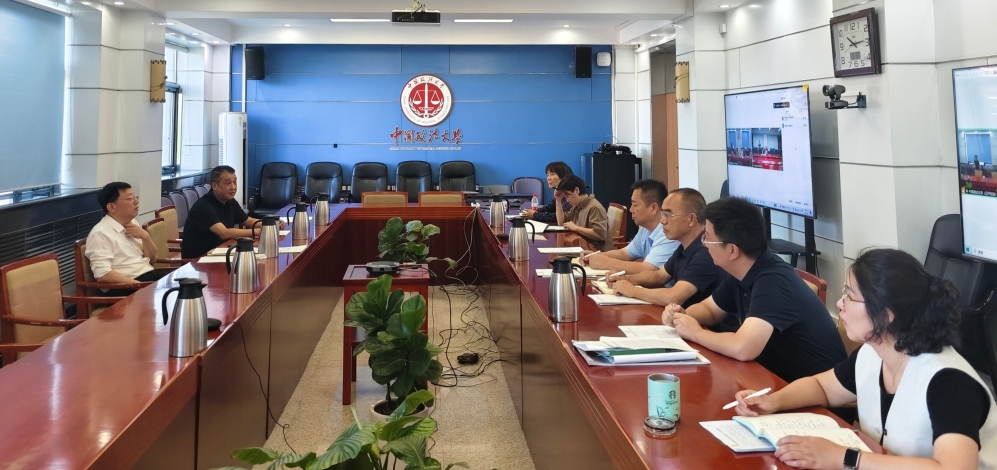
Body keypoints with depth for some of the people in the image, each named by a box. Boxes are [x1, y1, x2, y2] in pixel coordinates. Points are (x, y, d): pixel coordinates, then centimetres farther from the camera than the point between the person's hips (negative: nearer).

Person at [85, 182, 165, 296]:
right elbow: (103, 275, -17)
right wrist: (141, 285, -23)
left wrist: (145, 237, 3)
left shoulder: (133, 223, 16)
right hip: (125, 288, -8)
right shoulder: (100, 234, -7)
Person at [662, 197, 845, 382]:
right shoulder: (739, 272, -1)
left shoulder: (773, 281, -27)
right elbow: (709, 309, 17)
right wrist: (682, 316, -5)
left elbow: (742, 348, -38)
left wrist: (694, 332, -21)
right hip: (780, 376, 7)